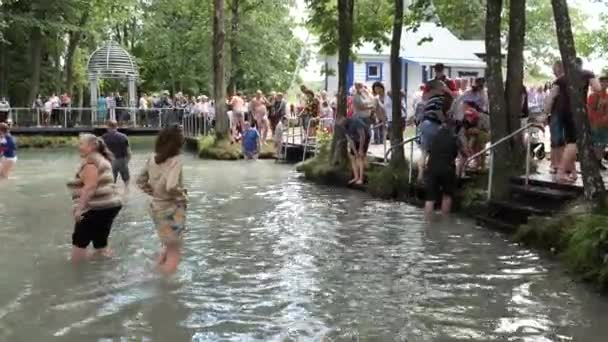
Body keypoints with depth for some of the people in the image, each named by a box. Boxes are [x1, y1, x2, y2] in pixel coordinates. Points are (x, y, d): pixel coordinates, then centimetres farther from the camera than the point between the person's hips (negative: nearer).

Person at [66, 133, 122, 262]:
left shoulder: (90, 161, -12)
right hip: (111, 205, 10)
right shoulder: (102, 159, 20)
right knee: (100, 241, 15)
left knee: (79, 240, 1)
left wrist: (79, 208, -22)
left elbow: (90, 187, -21)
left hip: (97, 208, -10)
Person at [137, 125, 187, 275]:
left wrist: (153, 192, 12)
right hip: (172, 210, -7)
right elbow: (171, 187, -33)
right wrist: (183, 197, -16)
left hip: (156, 207, 7)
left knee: (169, 247, 27)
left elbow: (140, 181, 9)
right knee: (174, 252, 9)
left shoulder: (152, 159, 0)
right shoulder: (175, 160, -22)